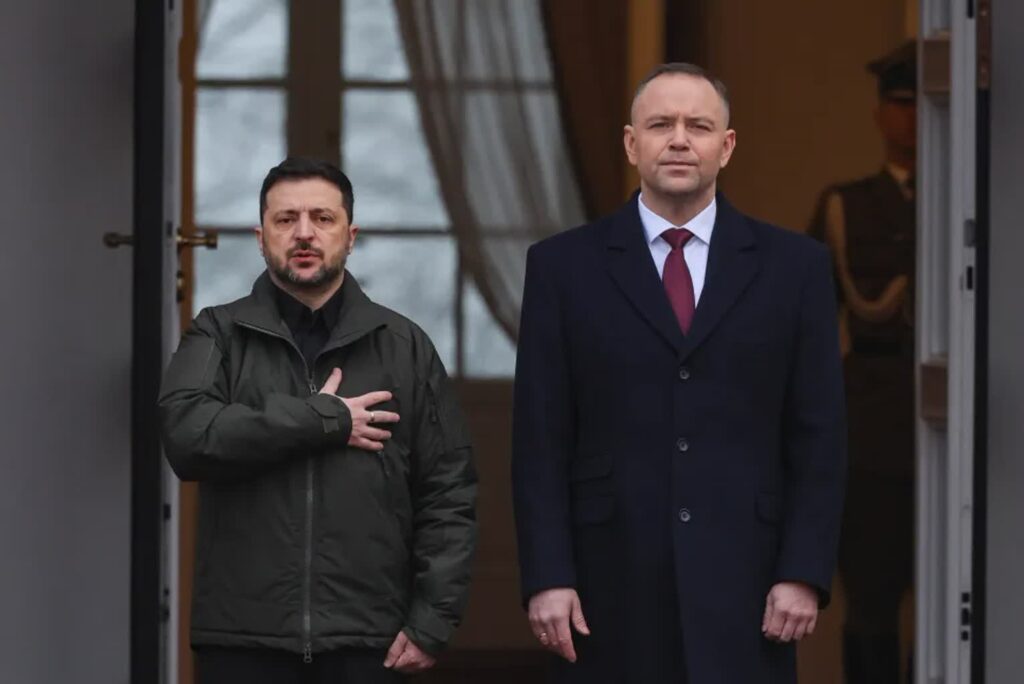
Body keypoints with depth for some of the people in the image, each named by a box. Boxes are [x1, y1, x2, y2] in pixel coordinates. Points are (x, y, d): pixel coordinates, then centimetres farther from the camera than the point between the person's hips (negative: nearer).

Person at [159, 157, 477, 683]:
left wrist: (431, 622, -3)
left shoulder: (404, 347, 9)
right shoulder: (217, 337, 6)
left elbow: (448, 493, 6)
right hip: (243, 640, -1)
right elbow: (189, 436, -13)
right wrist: (325, 420, -13)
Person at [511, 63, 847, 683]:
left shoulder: (794, 266, 7)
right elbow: (541, 440, 2)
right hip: (613, 586, 0)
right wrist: (547, 577, -5)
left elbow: (819, 438, 4)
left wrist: (805, 574, -4)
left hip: (742, 582, 0)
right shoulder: (564, 265, 6)